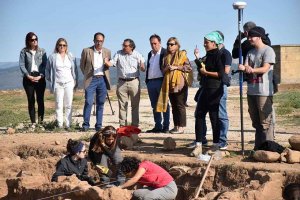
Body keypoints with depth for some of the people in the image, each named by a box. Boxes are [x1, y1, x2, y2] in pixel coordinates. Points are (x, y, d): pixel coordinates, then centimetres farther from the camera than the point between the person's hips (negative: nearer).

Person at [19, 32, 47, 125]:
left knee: (40, 100, -2)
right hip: (28, 78, 0)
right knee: (31, 101, 1)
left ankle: (40, 121, 2)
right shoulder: (24, 51, 3)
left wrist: (41, 76, -12)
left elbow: (45, 65, 1)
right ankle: (33, 122, 3)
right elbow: (21, 65, -2)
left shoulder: (42, 51, 6)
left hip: (40, 78, 0)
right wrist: (28, 76, -12)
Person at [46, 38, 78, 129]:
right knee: (59, 105, -4)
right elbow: (48, 69, 12)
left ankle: (68, 125, 2)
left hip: (69, 83, 2)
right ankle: (60, 125, -3)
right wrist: (50, 80, 4)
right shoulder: (52, 57, 6)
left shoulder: (70, 56, 13)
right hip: (58, 84, -2)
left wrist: (75, 80, 8)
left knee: (68, 105, 0)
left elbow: (74, 69, 16)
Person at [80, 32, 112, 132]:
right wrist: (87, 75, 10)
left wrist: (108, 63, 4)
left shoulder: (107, 52, 9)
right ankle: (85, 125, -3)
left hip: (103, 80, 3)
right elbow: (82, 65, 11)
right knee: (88, 102, -9)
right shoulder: (86, 51, 1)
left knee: (100, 104, 5)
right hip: (91, 80, -3)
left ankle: (99, 125, 10)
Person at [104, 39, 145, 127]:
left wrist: (142, 66, -24)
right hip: (122, 82, 2)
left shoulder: (137, 55, 2)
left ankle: (135, 125, 7)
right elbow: (111, 63, -4)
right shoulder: (118, 54, 6)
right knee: (122, 105, 3)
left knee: (135, 105, 2)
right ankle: (122, 125, 7)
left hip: (134, 82, -1)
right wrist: (105, 62, -25)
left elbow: (143, 69, 0)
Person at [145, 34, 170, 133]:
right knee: (154, 106, 9)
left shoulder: (165, 53, -4)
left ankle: (166, 127, -2)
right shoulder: (150, 54, 18)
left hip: (161, 81, -7)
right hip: (151, 82, 7)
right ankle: (158, 126, 14)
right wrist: (147, 81, 14)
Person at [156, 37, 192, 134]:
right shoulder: (166, 57, 19)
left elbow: (188, 67, -6)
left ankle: (181, 127, -7)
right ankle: (176, 126, 11)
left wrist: (176, 67, -13)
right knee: (173, 106, 7)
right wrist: (166, 68, -1)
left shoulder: (182, 54, 2)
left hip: (179, 83, -6)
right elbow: (163, 70, 22)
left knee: (180, 105, -7)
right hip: (169, 84, 6)